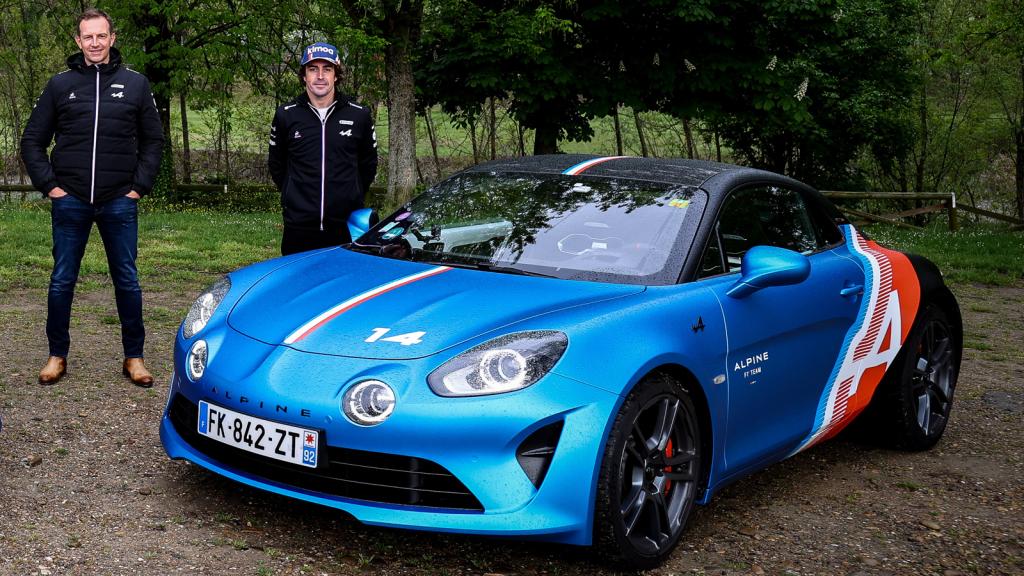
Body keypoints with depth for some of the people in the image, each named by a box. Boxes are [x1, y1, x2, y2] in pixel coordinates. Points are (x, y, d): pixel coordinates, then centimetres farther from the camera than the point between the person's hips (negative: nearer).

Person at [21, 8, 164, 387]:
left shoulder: (135, 84, 4)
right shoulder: (60, 85, 4)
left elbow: (153, 140, 10)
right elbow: (32, 141, 9)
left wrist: (140, 186, 1)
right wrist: (48, 185, -1)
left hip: (119, 202, 0)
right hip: (70, 202, 0)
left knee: (127, 281, 4)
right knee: (62, 281, 6)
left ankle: (134, 358, 14)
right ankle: (57, 356, 19)